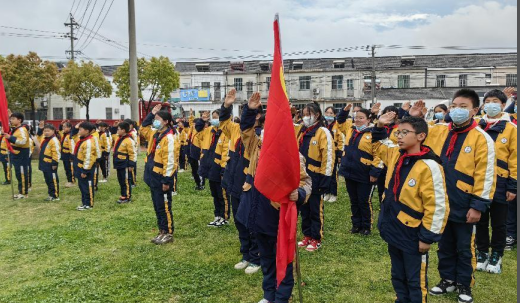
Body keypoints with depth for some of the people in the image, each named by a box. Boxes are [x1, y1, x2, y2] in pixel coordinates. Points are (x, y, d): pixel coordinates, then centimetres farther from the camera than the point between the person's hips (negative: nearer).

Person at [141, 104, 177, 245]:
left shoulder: (168, 138, -19)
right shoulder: (155, 133, 9)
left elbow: (169, 161, -22)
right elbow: (143, 128, 27)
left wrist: (167, 180, -23)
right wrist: (151, 114, 14)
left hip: (162, 178, -9)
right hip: (153, 177, 9)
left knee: (164, 207, 0)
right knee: (157, 206, 16)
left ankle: (168, 233, 13)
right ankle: (162, 231, 27)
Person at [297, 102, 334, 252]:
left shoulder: (323, 132, -11)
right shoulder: (303, 133, 12)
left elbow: (328, 156, -16)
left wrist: (325, 178, -18)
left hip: (315, 177, -7)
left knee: (316, 209, 3)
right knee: (304, 208, 14)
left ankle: (316, 239, 15)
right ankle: (307, 236, 27)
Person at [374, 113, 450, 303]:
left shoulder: (429, 166, -22)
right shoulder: (396, 154, 0)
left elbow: (437, 206, -20)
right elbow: (380, 145, 23)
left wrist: (428, 237, -17)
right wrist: (380, 127, 6)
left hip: (413, 236, -7)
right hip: (393, 231, 8)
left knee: (415, 282, 9)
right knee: (398, 277, 23)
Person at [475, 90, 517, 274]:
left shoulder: (511, 128, -2)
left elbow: (514, 158, -4)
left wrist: (512, 186, -7)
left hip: (500, 183, -2)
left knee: (498, 223, 9)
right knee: (481, 221, 12)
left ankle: (496, 256, 24)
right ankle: (482, 253, 26)